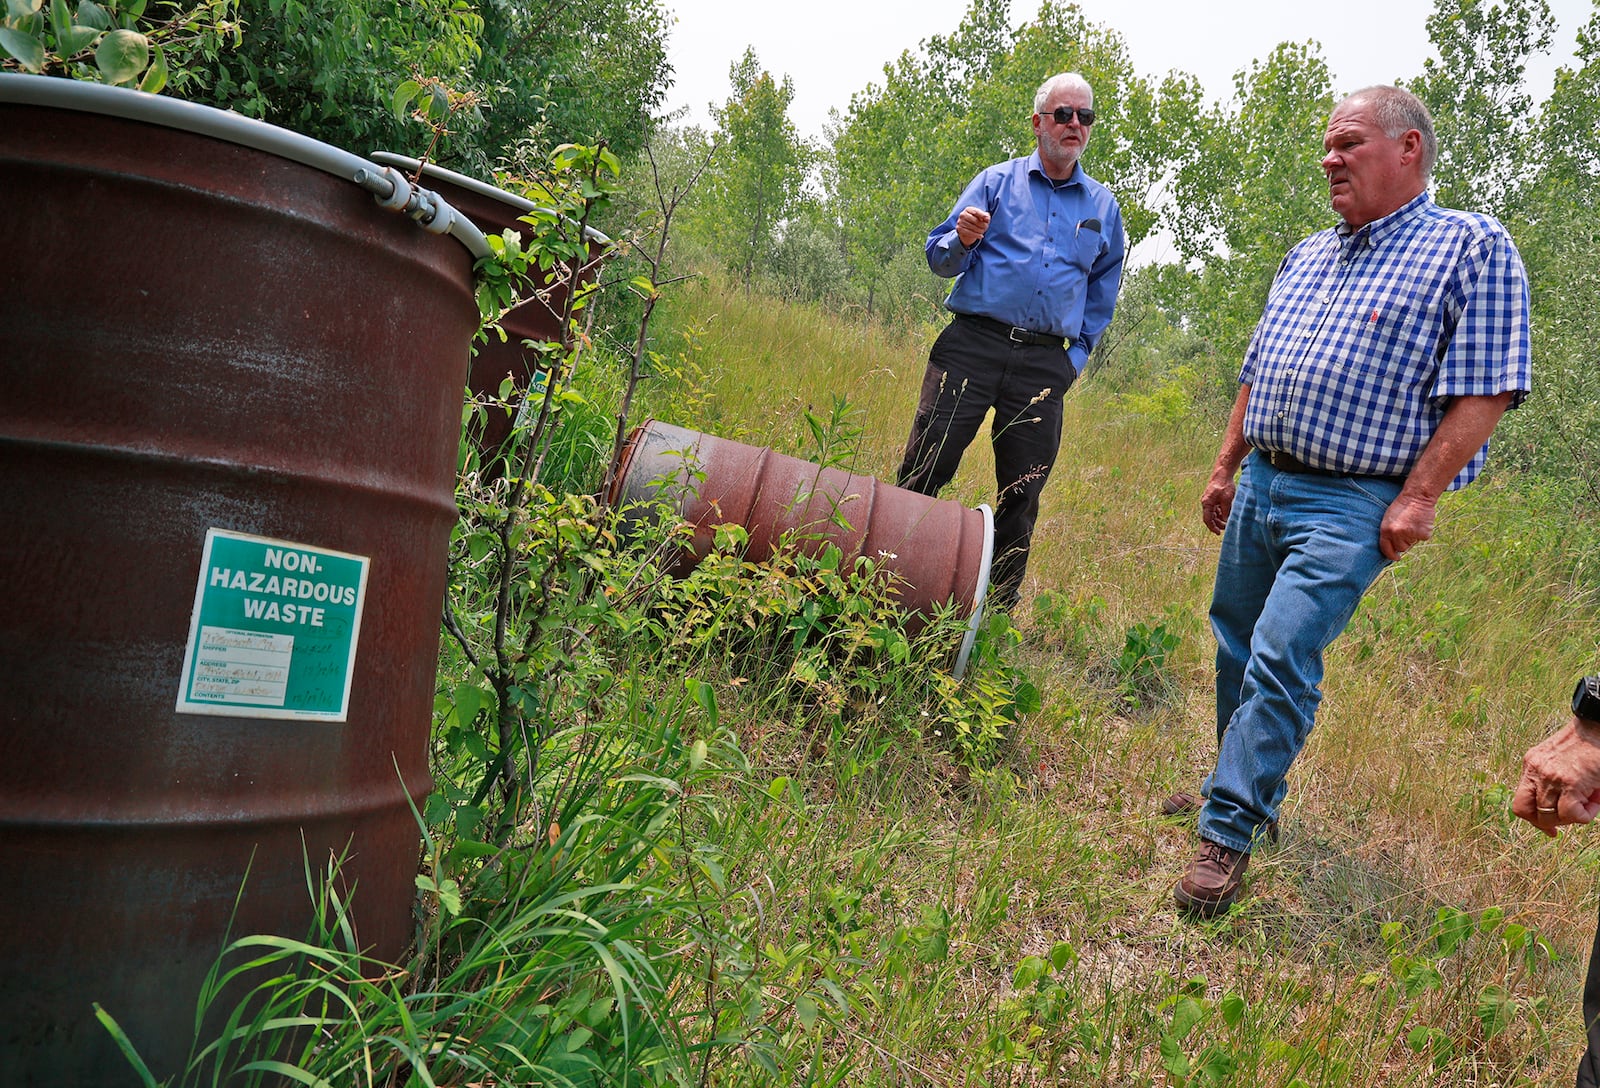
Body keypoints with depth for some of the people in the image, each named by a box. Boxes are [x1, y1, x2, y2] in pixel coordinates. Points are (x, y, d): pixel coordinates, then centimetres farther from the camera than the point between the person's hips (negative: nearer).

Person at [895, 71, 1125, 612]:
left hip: (1044, 363, 2)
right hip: (973, 344, -2)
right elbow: (939, 258, 7)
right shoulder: (997, 181, 10)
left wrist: (1075, 358, 11)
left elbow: (1103, 294, 23)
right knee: (923, 470, -8)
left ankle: (999, 606, 16)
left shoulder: (1104, 207, 16)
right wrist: (961, 240, -16)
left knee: (1021, 496, 5)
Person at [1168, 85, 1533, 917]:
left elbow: (1484, 389, -12)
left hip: (1350, 504, -7)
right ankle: (1246, 788, 31)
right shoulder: (1306, 258, 17)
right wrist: (1225, 469, 18)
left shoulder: (1471, 248, -5)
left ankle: (1228, 834, -4)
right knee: (1237, 648, 13)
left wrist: (1418, 497, -17)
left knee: (1282, 660, -13)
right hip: (1260, 484, 7)